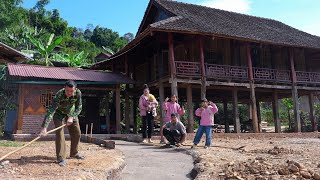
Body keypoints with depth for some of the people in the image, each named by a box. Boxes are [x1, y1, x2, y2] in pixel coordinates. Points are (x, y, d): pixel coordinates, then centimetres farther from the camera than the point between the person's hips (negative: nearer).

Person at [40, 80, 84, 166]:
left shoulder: (78, 93, -27)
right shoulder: (59, 95, -38)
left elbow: (79, 107, -15)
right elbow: (50, 111, -44)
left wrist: (72, 117, -30)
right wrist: (44, 127, -51)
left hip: (71, 113, 4)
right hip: (59, 113, -4)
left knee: (77, 133, 7)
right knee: (59, 133, -18)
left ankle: (74, 153, 27)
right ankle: (61, 158, -10)